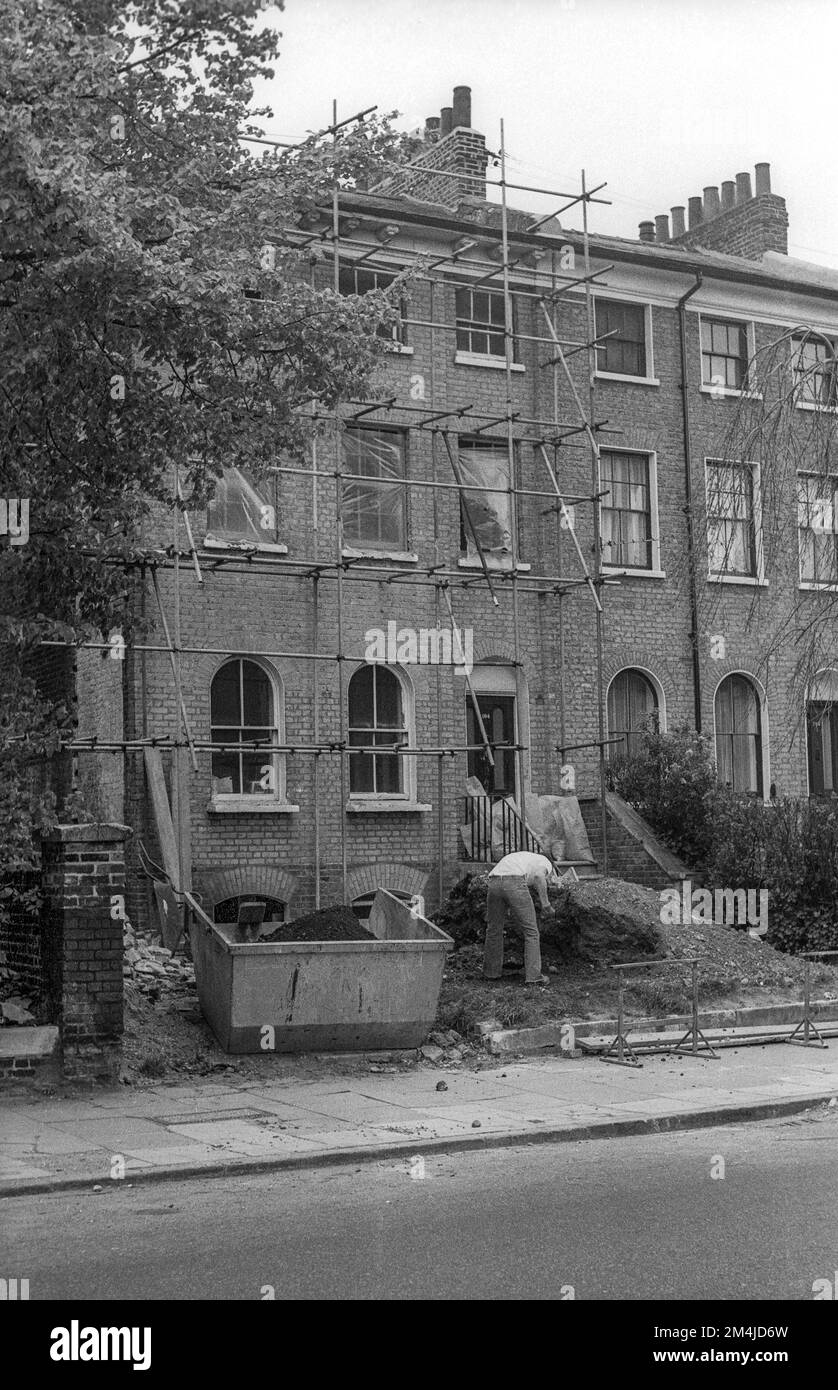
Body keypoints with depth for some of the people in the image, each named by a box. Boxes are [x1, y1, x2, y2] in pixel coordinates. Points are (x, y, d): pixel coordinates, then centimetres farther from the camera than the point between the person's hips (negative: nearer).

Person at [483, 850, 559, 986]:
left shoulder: (521, 857, 41)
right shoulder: (546, 863, 22)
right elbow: (539, 876, -4)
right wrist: (546, 904, 3)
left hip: (494, 883, 6)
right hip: (514, 884, -6)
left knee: (494, 929, 22)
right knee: (531, 931, 6)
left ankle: (490, 972, 32)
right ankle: (533, 975, 3)